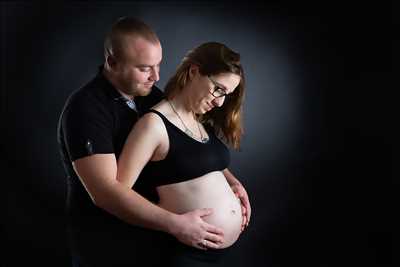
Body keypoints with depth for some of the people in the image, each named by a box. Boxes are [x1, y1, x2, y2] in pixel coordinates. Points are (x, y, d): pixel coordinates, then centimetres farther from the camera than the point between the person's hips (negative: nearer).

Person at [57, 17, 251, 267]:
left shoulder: (150, 94, 0)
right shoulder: (85, 109, -23)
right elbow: (105, 191, -30)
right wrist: (176, 225, -30)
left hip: (150, 233, 7)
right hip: (106, 246, -7)